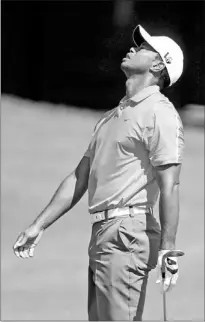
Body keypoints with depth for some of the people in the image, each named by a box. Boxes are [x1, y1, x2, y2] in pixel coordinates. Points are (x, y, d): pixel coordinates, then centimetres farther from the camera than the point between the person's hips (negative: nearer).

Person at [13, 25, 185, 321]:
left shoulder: (160, 113, -6)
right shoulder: (112, 117, 24)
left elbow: (170, 186, -14)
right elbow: (79, 179, 25)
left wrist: (167, 248, -23)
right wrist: (38, 226, 20)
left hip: (128, 232, -9)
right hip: (102, 234, 9)